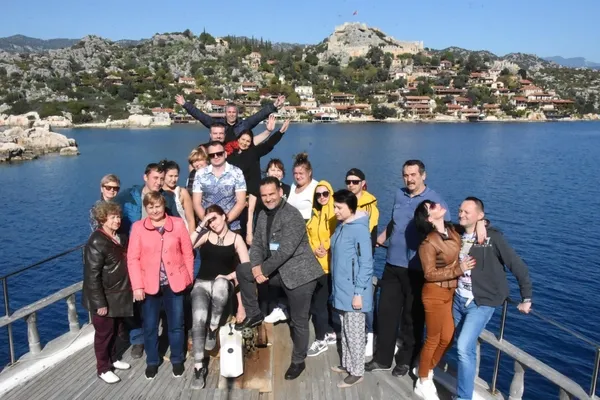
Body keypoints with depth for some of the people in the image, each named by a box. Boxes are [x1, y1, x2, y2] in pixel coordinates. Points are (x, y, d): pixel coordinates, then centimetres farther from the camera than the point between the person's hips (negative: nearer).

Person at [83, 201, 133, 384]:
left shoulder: (119, 237, 3)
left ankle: (113, 358, 41)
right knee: (104, 333, 9)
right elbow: (92, 276, -22)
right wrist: (99, 303, -21)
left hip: (119, 295, 8)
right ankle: (103, 369, 26)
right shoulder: (96, 243, -22)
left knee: (116, 330, 22)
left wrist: (129, 290, 11)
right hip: (105, 298, -8)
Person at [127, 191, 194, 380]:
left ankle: (177, 360, 31)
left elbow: (188, 253, 2)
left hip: (174, 282, 0)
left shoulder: (177, 224, -2)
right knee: (150, 326, 12)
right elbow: (132, 258, -6)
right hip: (149, 284, 0)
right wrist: (137, 286, -11)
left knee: (176, 324, 12)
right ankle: (152, 361, 32)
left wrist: (189, 278, 2)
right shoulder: (138, 227, -3)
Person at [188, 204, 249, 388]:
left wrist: (230, 276, -13)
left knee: (220, 281, -39)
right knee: (199, 318, -26)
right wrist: (201, 225, -6)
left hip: (223, 285, -1)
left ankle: (213, 329, -19)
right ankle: (199, 366, -13)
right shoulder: (206, 235, 10)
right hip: (202, 284, 1)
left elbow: (247, 267, -1)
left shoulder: (236, 239, 5)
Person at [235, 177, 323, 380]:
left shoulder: (292, 216, -19)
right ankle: (253, 314, 11)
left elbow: (285, 251, -25)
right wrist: (257, 268, -10)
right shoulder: (263, 215, 7)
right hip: (278, 271, 7)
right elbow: (257, 244, 7)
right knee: (242, 270, 0)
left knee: (298, 321, 3)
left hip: (299, 272, -7)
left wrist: (263, 269, -17)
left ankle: (298, 362, 25)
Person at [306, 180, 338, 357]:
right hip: (314, 263, 7)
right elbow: (308, 236, 11)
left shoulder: (336, 213, -9)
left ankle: (321, 339, 12)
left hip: (329, 265, -7)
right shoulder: (314, 214, 14)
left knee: (318, 302, -3)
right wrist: (314, 250, -5)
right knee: (321, 300, 15)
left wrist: (326, 248, -17)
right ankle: (330, 333, 31)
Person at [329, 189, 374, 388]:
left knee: (354, 332, 5)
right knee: (345, 330, 20)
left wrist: (359, 292, -19)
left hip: (353, 291, -8)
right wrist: (337, 286, 17)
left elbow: (366, 264, -19)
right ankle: (347, 364, 34)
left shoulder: (359, 230, -19)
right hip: (341, 289, 8)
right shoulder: (341, 227, 7)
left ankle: (357, 372, 19)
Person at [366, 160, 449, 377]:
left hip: (417, 269, -5)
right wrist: (381, 237, 20)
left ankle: (406, 361, 27)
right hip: (393, 264, 5)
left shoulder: (435, 201, -8)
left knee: (412, 317, 9)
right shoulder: (399, 195, 9)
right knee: (386, 312, 11)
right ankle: (382, 359, 26)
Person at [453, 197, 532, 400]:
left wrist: (526, 298, -6)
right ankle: (465, 383, 38)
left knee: (464, 347, -14)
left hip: (481, 303, -5)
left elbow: (518, 266, -10)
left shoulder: (493, 237, -15)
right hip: (458, 299, 6)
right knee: (464, 347, 17)